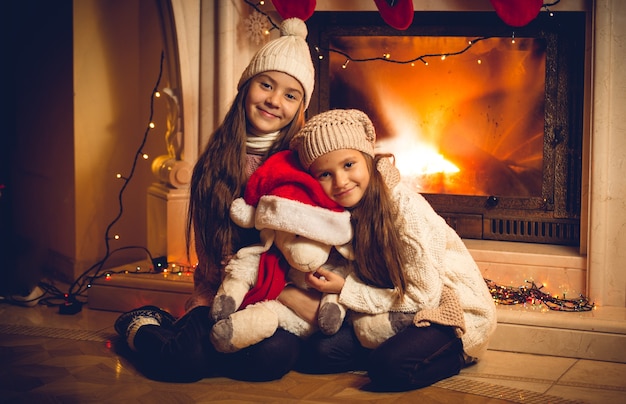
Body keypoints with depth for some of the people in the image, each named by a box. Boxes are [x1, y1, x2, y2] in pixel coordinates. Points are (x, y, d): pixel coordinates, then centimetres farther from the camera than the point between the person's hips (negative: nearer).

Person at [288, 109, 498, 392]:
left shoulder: (405, 207, -24)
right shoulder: (341, 211, -3)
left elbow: (423, 295, -21)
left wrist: (346, 291, -18)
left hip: (455, 308, -6)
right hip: (398, 314, 6)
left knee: (389, 368, -31)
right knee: (318, 352, -11)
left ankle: (455, 356, -4)